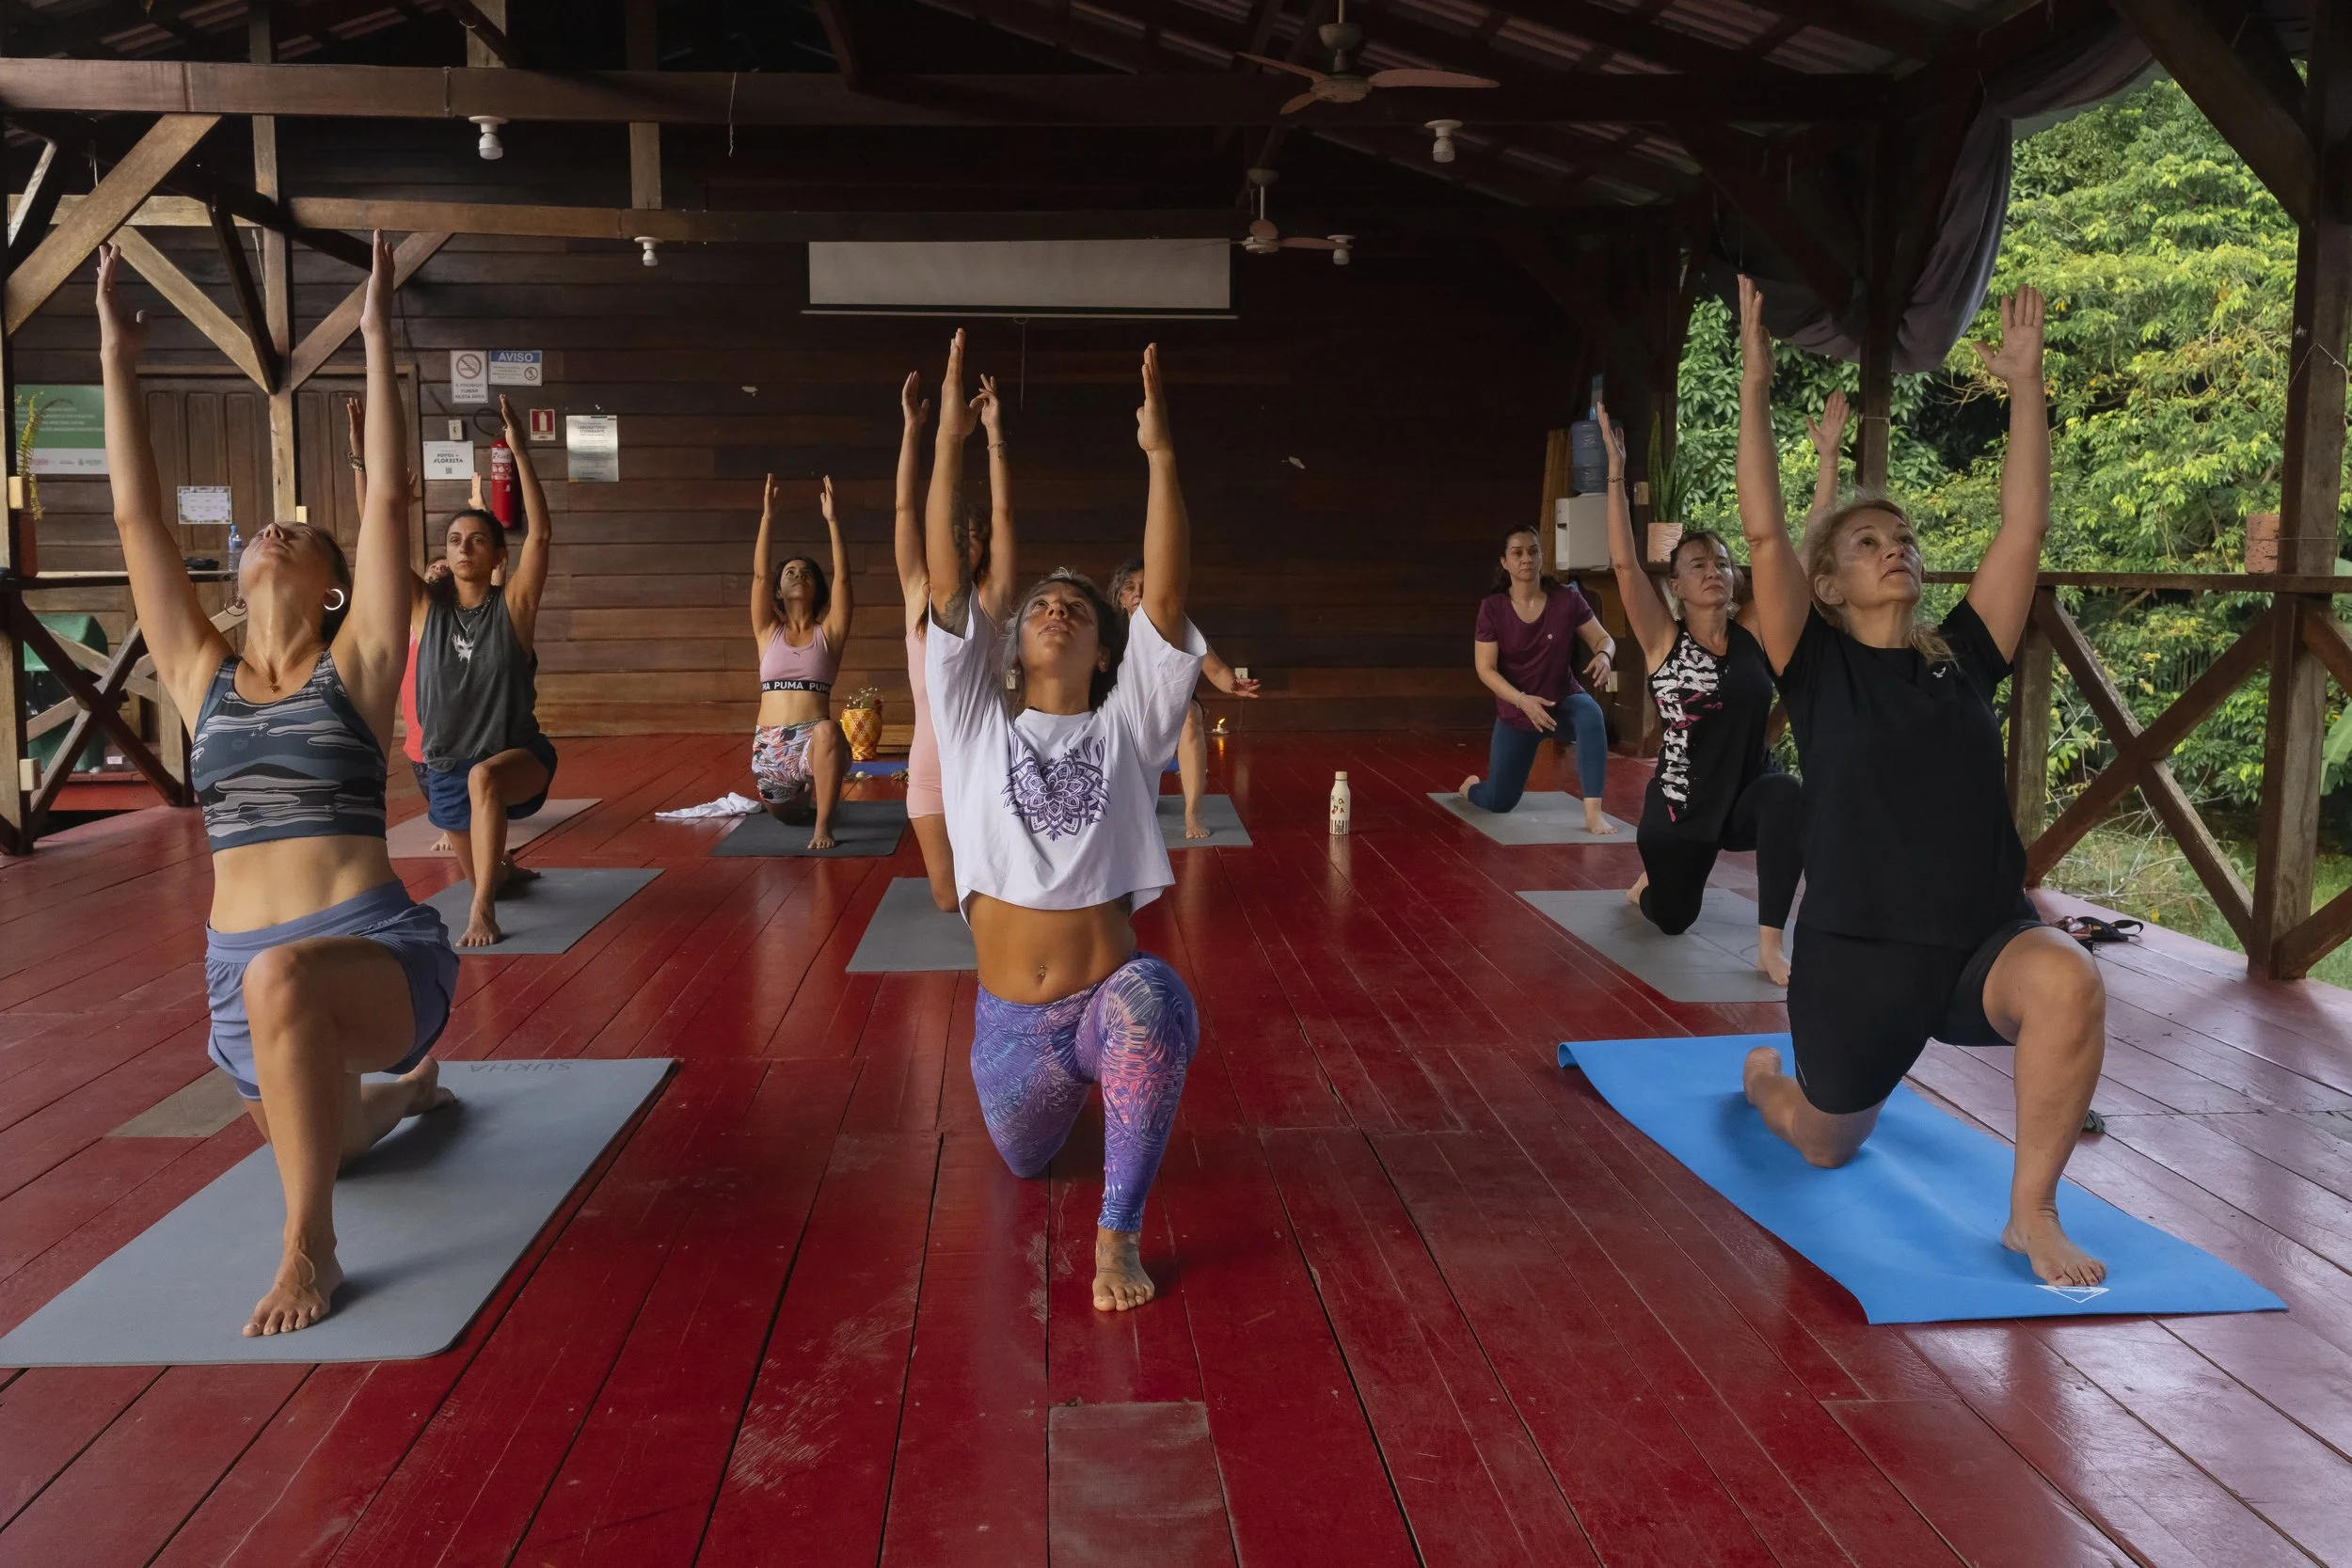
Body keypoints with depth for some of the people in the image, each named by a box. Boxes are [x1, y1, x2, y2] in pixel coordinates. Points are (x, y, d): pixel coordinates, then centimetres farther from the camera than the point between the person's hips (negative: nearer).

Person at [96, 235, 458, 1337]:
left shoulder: (355, 667, 0)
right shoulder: (203, 677, 10)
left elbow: (386, 499, -6)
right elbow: (137, 516, 9)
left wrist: (376, 340, -6)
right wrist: (119, 363, 10)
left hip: (375, 947, -6)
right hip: (244, 974, 7)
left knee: (282, 978, -41)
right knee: (307, 1138, 26)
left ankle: (310, 1249, -25)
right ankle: (407, 1086, 60)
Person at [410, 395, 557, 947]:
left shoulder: (513, 605, -10)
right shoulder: (426, 607, -3)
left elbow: (540, 533, -22)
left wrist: (519, 452, -29)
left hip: (517, 757, -5)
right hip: (445, 767, 5)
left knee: (484, 777, -42)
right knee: (480, 872, 24)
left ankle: (482, 909, -34)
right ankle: (503, 871, 64)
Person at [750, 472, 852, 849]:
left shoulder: (828, 633, 6)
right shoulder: (768, 632, 11)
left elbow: (842, 577, -4)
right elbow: (759, 574, 0)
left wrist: (831, 519, -8)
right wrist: (767, 516, -5)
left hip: (814, 742, -3)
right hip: (770, 744, 4)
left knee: (827, 731, -37)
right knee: (785, 813, 15)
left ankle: (822, 824, -24)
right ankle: (805, 798, 52)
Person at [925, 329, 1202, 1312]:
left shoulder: (1127, 725, -1)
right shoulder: (978, 721, 3)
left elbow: (1166, 592, -12)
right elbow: (947, 583, -7)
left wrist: (1159, 456, -18)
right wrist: (948, 440, -11)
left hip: (1109, 1001, -3)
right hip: (1010, 1018, 4)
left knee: (1148, 998, -38)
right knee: (1024, 1162, 20)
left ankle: (1120, 1233, -23)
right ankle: (1070, 1084, 55)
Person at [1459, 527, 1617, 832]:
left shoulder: (1566, 599, -13)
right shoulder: (1493, 607, -14)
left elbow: (1604, 639, -6)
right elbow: (1486, 669, -15)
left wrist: (1603, 656, -31)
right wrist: (1523, 700, -30)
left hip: (1563, 699, 0)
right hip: (1516, 711, 0)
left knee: (1591, 714, -38)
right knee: (1498, 803, 6)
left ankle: (1593, 813, -35)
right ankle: (1471, 785, 46)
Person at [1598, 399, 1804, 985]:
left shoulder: (1754, 630, -5)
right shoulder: (1664, 640, -11)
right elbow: (1624, 563, -23)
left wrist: (1829, 457, -12)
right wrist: (1617, 471, -28)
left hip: (1748, 794, 1)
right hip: (1680, 804, -1)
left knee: (1787, 797, -35)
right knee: (1672, 918, 15)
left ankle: (1769, 945, -26)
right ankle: (1652, 876, 54)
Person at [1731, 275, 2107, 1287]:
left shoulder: (1961, 659, 5)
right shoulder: (1815, 668, -3)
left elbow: (2023, 528, 2)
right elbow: (1764, 535, -14)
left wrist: (2025, 384, 0)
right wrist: (1754, 385, -17)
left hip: (1985, 940, 2)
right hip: (1854, 955, -2)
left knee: (2067, 982, -33)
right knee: (1828, 1145, 15)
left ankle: (2031, 1214, -14)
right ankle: (1766, 1076, 53)